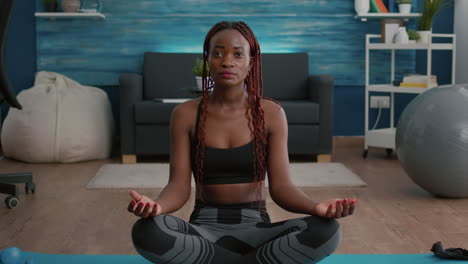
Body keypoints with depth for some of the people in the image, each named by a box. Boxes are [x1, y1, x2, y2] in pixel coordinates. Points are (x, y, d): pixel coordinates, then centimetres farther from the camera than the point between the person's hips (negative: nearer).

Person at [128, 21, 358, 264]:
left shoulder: (271, 113, 0)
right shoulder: (185, 114, 0)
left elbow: (281, 186, -5)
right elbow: (179, 185, -6)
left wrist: (316, 207, -27)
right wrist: (157, 206, -31)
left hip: (255, 228, 1)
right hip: (204, 229, 0)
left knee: (325, 231, -29)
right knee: (146, 231, -34)